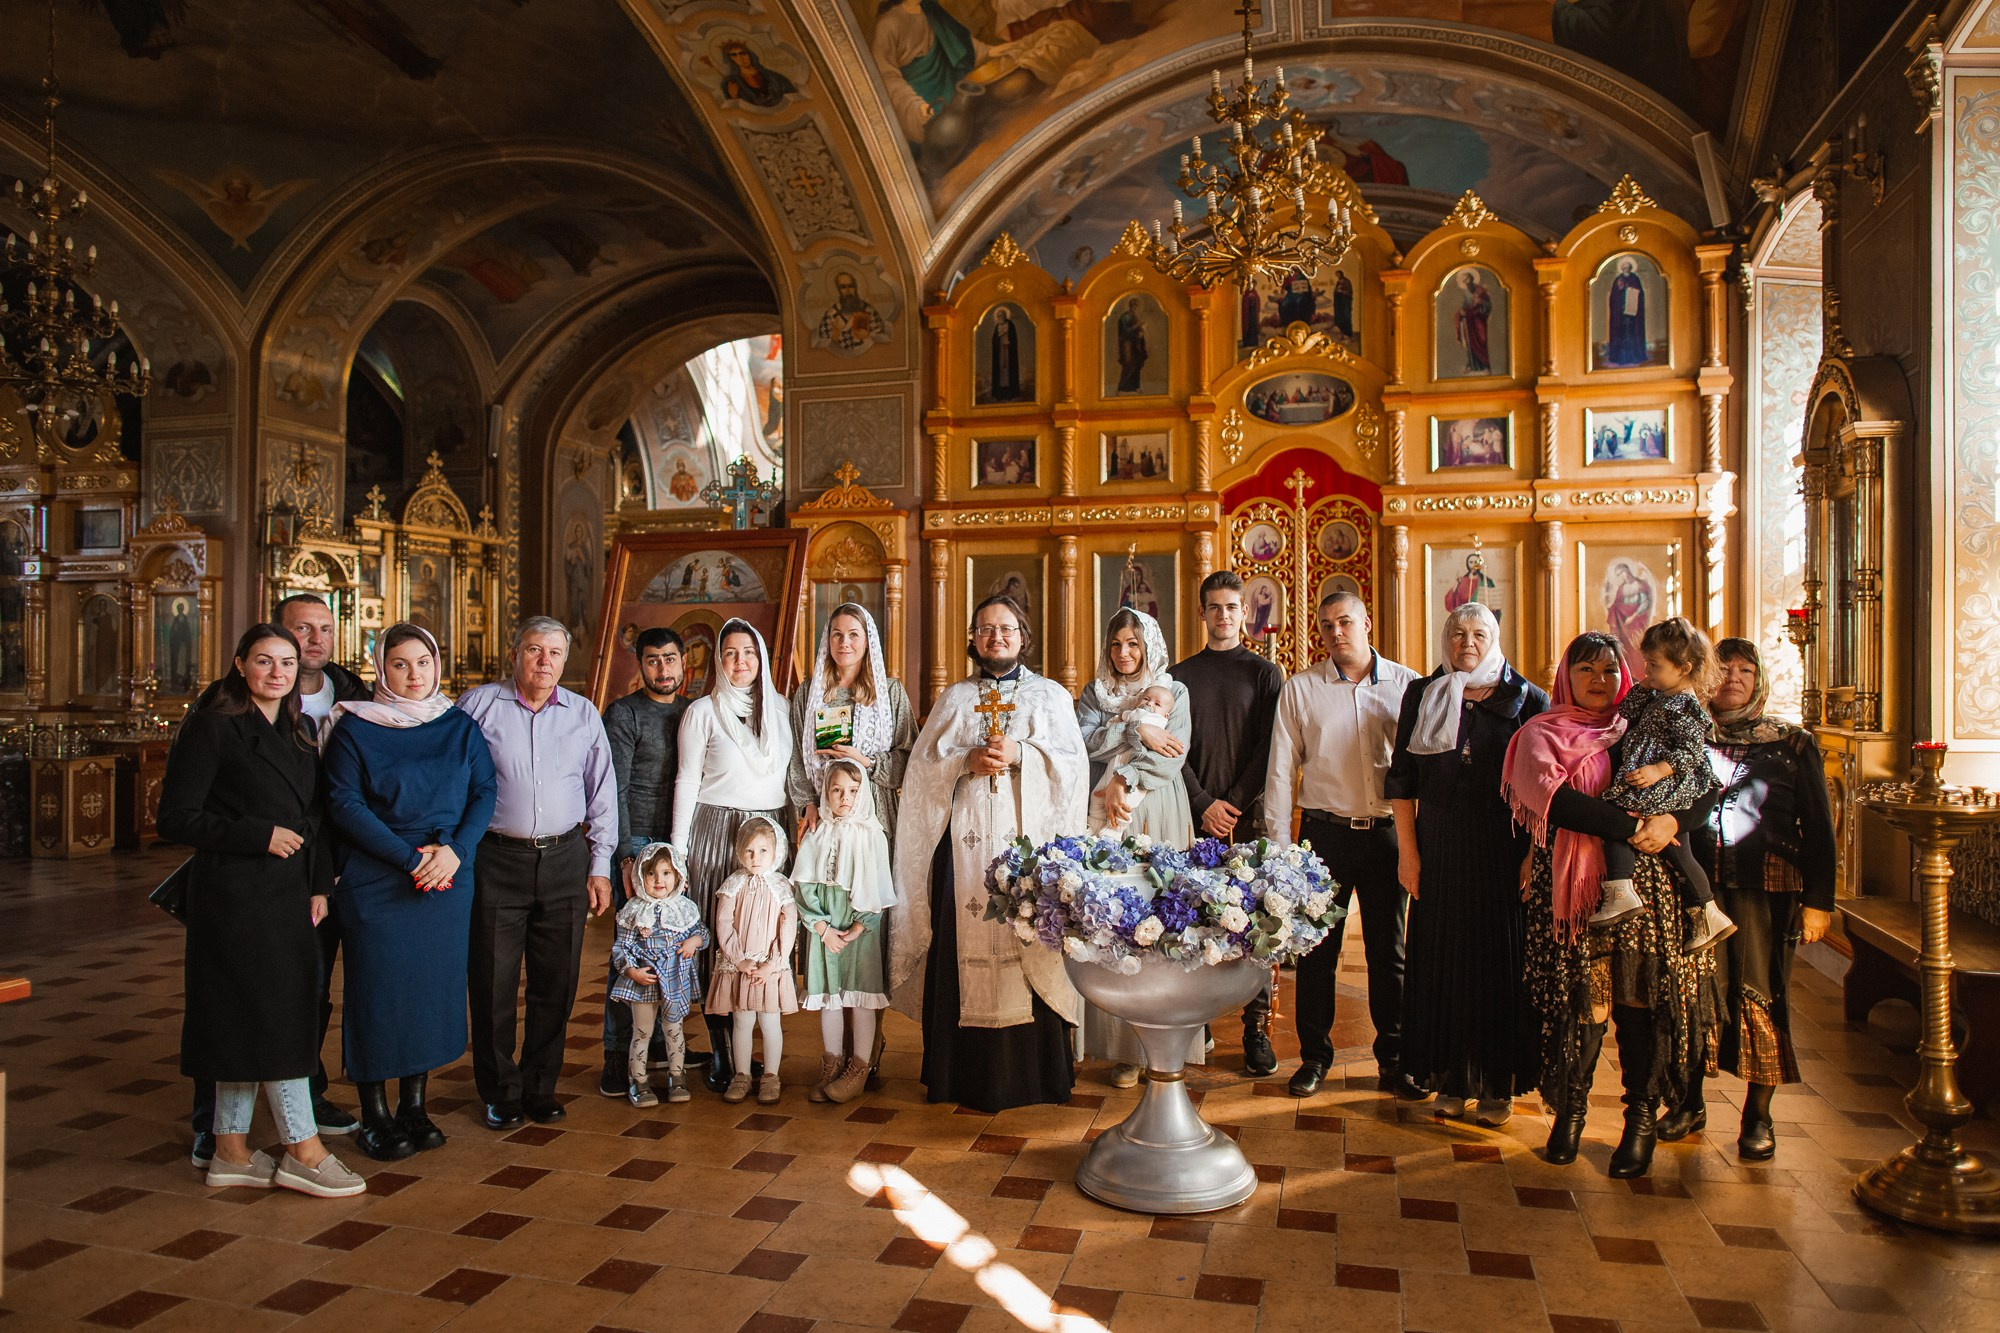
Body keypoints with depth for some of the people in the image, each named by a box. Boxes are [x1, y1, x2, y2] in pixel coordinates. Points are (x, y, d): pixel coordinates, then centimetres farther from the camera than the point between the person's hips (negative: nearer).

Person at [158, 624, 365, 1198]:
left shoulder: (296, 735, 13)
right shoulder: (211, 728, -9)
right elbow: (176, 817, -12)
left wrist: (318, 885, 9)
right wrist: (260, 836, -17)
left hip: (286, 893, 8)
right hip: (236, 895, -7)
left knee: (248, 1022, 12)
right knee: (274, 1017, -4)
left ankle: (231, 1152, 21)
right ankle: (303, 1151, 5)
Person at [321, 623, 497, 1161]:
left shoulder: (460, 727, 8)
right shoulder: (355, 728, -1)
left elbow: (485, 791, 4)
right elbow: (344, 804, -9)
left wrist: (455, 850, -12)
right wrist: (410, 858, -15)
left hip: (449, 877, 3)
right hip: (376, 881, -3)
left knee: (434, 984, 7)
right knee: (378, 989, 2)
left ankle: (414, 1105, 21)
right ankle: (374, 1115, 14)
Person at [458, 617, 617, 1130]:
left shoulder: (583, 715, 8)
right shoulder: (478, 705, 0)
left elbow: (602, 793, 11)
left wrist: (600, 865, 7)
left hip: (564, 860, 2)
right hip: (496, 860, -2)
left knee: (556, 983, 8)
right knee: (493, 982, 4)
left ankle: (540, 1088, 24)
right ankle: (500, 1093, 20)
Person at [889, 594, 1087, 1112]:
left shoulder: (1050, 696, 12)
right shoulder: (954, 697, 15)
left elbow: (1072, 762, 1)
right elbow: (922, 763, 8)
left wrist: (1021, 754, -14)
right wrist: (967, 761, -10)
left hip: (1028, 840, -1)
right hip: (965, 841, 1)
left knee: (1029, 942, -5)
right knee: (965, 942, -2)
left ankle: (1033, 1069, 4)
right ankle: (965, 1072, 7)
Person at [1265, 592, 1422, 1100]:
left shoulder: (1407, 684, 3)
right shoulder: (1300, 688, 2)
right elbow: (1281, 769, 3)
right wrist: (1277, 843, -1)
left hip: (1388, 831, 1)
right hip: (1325, 832, 0)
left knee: (1389, 950, 9)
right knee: (1317, 948, 6)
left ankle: (1394, 1061, 22)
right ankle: (1314, 1057, 20)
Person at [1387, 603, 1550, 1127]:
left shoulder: (1528, 700, 1)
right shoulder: (1422, 696, 5)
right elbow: (1402, 779, 5)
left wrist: (1534, 857, -8)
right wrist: (1407, 851, -1)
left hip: (1504, 852, -1)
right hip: (1439, 851, 1)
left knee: (1500, 963, 5)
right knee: (1443, 960, 6)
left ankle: (1497, 1083, 17)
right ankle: (1450, 1079, 18)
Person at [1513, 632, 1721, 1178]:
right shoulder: (1542, 734, 8)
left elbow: (1707, 786, 7)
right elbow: (1547, 792, -12)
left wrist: (1673, 820, -14)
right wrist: (1630, 826, -16)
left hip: (1640, 880, 2)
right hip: (1570, 882, -2)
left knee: (1637, 992, -4)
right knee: (1579, 993, -4)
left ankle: (1641, 1118, 6)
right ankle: (1569, 1109, 12)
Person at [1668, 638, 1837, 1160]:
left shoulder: (1792, 744, 8)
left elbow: (1818, 828, 6)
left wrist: (1818, 900, 0)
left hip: (1765, 888, -1)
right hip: (1696, 885, 1)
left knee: (1760, 994, -1)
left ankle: (1757, 1116, 12)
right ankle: (1689, 1101, 16)